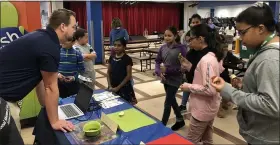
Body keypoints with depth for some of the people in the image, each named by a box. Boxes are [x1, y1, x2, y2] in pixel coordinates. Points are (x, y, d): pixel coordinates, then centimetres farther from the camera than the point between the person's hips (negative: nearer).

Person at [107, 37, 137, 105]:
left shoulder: (127, 59, -11)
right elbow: (108, 73, 8)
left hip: (124, 88, -4)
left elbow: (128, 76, -12)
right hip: (112, 88, 5)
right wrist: (110, 86, -4)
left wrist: (118, 87, -13)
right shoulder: (112, 58, 4)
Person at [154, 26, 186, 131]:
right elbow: (157, 61, 7)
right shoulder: (163, 48, 1)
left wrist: (167, 69, -20)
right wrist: (159, 72, -11)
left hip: (175, 79, -6)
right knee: (172, 100, 19)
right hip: (165, 78, 6)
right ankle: (180, 120, 40)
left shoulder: (181, 48, -14)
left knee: (167, 103, -1)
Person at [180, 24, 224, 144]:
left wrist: (189, 87, -19)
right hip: (209, 108, 9)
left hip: (202, 110, -9)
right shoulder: (215, 56, 3)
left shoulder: (206, 60, -27)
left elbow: (209, 90, -29)